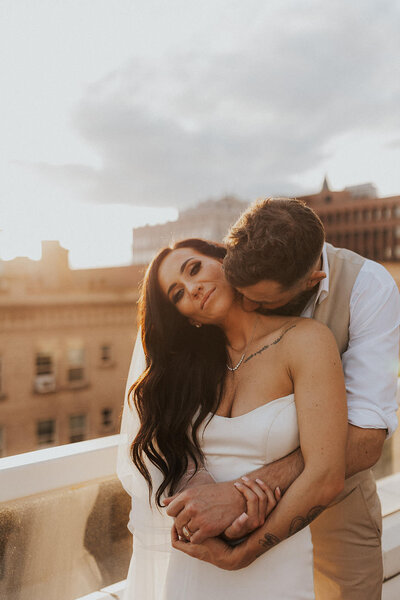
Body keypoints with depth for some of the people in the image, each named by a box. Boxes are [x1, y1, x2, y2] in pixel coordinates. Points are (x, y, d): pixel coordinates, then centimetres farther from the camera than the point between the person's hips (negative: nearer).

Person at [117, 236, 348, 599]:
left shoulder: (306, 340, -13)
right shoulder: (185, 359, 1)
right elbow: (136, 459, -5)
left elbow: (326, 477, -17)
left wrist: (238, 556, -16)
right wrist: (203, 489, -23)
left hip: (268, 555, -3)